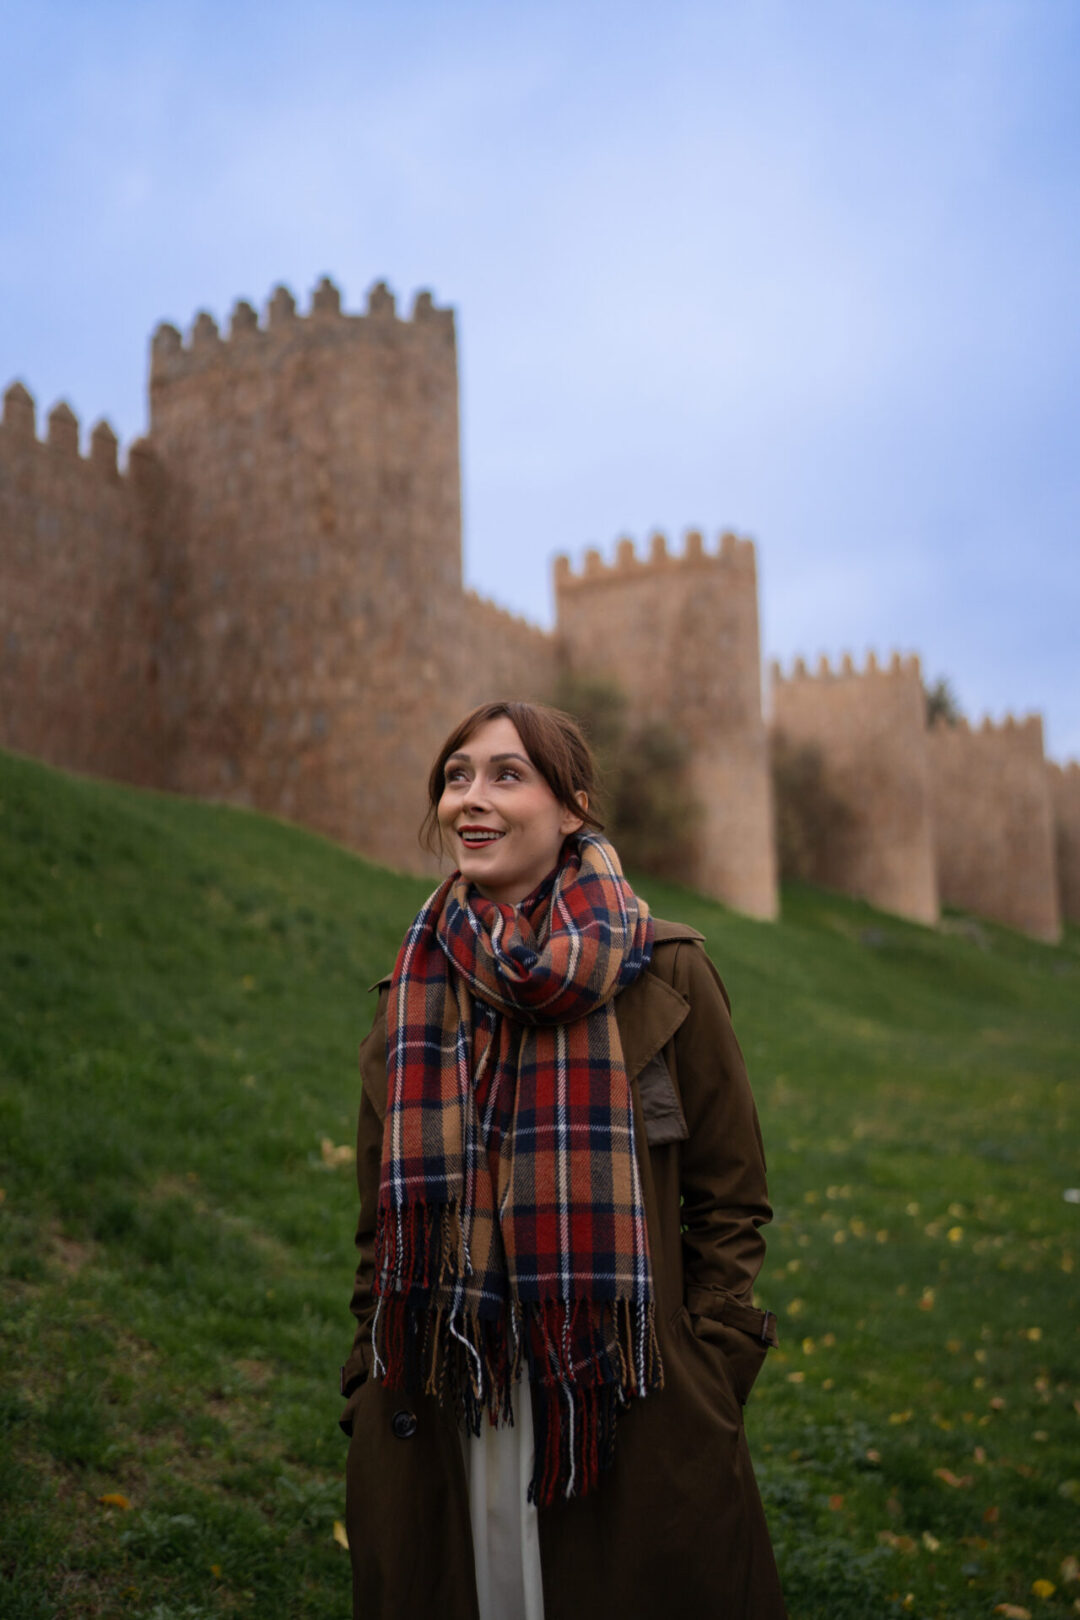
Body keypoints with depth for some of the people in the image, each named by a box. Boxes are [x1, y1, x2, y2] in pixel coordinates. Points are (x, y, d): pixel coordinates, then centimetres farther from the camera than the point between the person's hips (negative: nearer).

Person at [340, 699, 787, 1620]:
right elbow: (383, 1225, 12)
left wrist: (702, 1398, -6)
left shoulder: (663, 975, -3)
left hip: (632, 1432, -2)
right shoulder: (414, 997, 6)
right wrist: (372, 1398, 7)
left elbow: (731, 1204, 0)